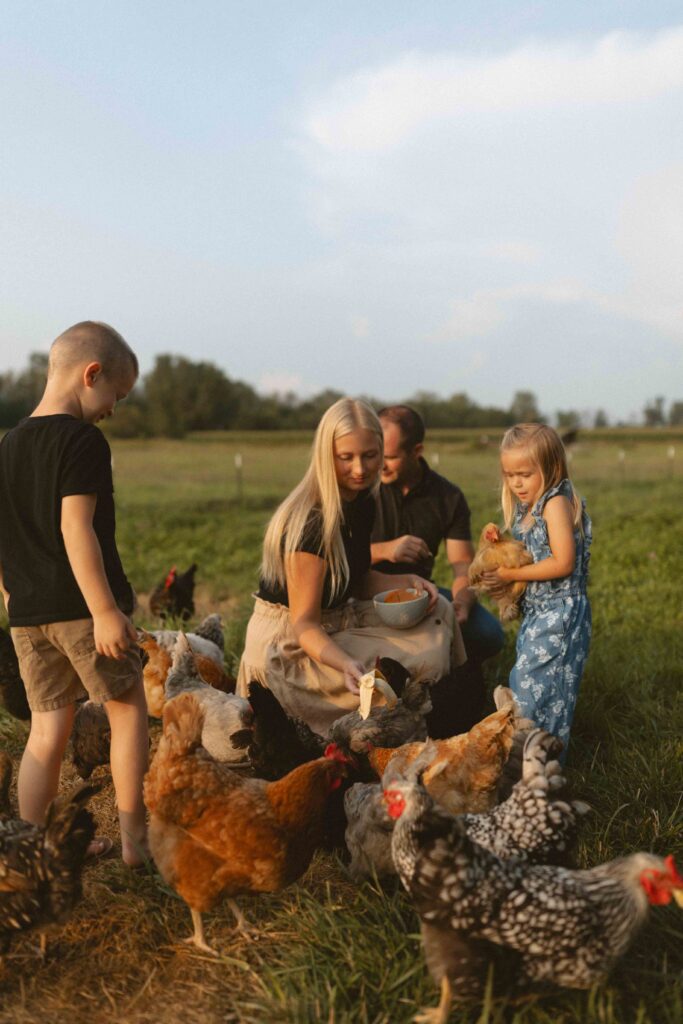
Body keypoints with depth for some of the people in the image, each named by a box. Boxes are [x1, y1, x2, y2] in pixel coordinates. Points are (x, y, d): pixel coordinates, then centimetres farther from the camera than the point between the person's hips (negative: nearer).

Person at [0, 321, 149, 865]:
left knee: (47, 730, 12)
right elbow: (76, 528, -20)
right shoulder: (83, 440, -12)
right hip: (81, 607, -6)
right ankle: (135, 841, 15)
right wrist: (106, 610, -20)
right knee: (128, 709, 10)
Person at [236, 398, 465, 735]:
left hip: (339, 619, 9)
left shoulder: (362, 500, 2)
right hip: (288, 644, -9)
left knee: (438, 612, 3)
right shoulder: (312, 522, -25)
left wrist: (405, 581, -4)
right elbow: (304, 623, -23)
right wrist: (345, 663, -41)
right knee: (423, 663, -18)